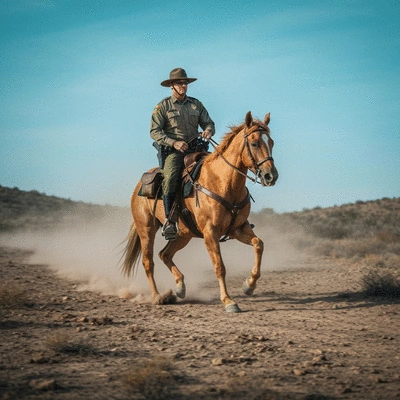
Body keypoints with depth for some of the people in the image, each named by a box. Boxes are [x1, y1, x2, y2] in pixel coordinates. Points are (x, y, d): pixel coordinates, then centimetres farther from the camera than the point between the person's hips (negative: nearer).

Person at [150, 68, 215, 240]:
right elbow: (154, 131, -3)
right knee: (170, 177, -31)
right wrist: (174, 142, -18)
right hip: (172, 151, -4)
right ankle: (169, 221, -31)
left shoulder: (196, 104, 15)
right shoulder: (163, 106, 3)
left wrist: (208, 130, -11)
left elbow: (209, 123, 15)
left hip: (195, 149, 4)